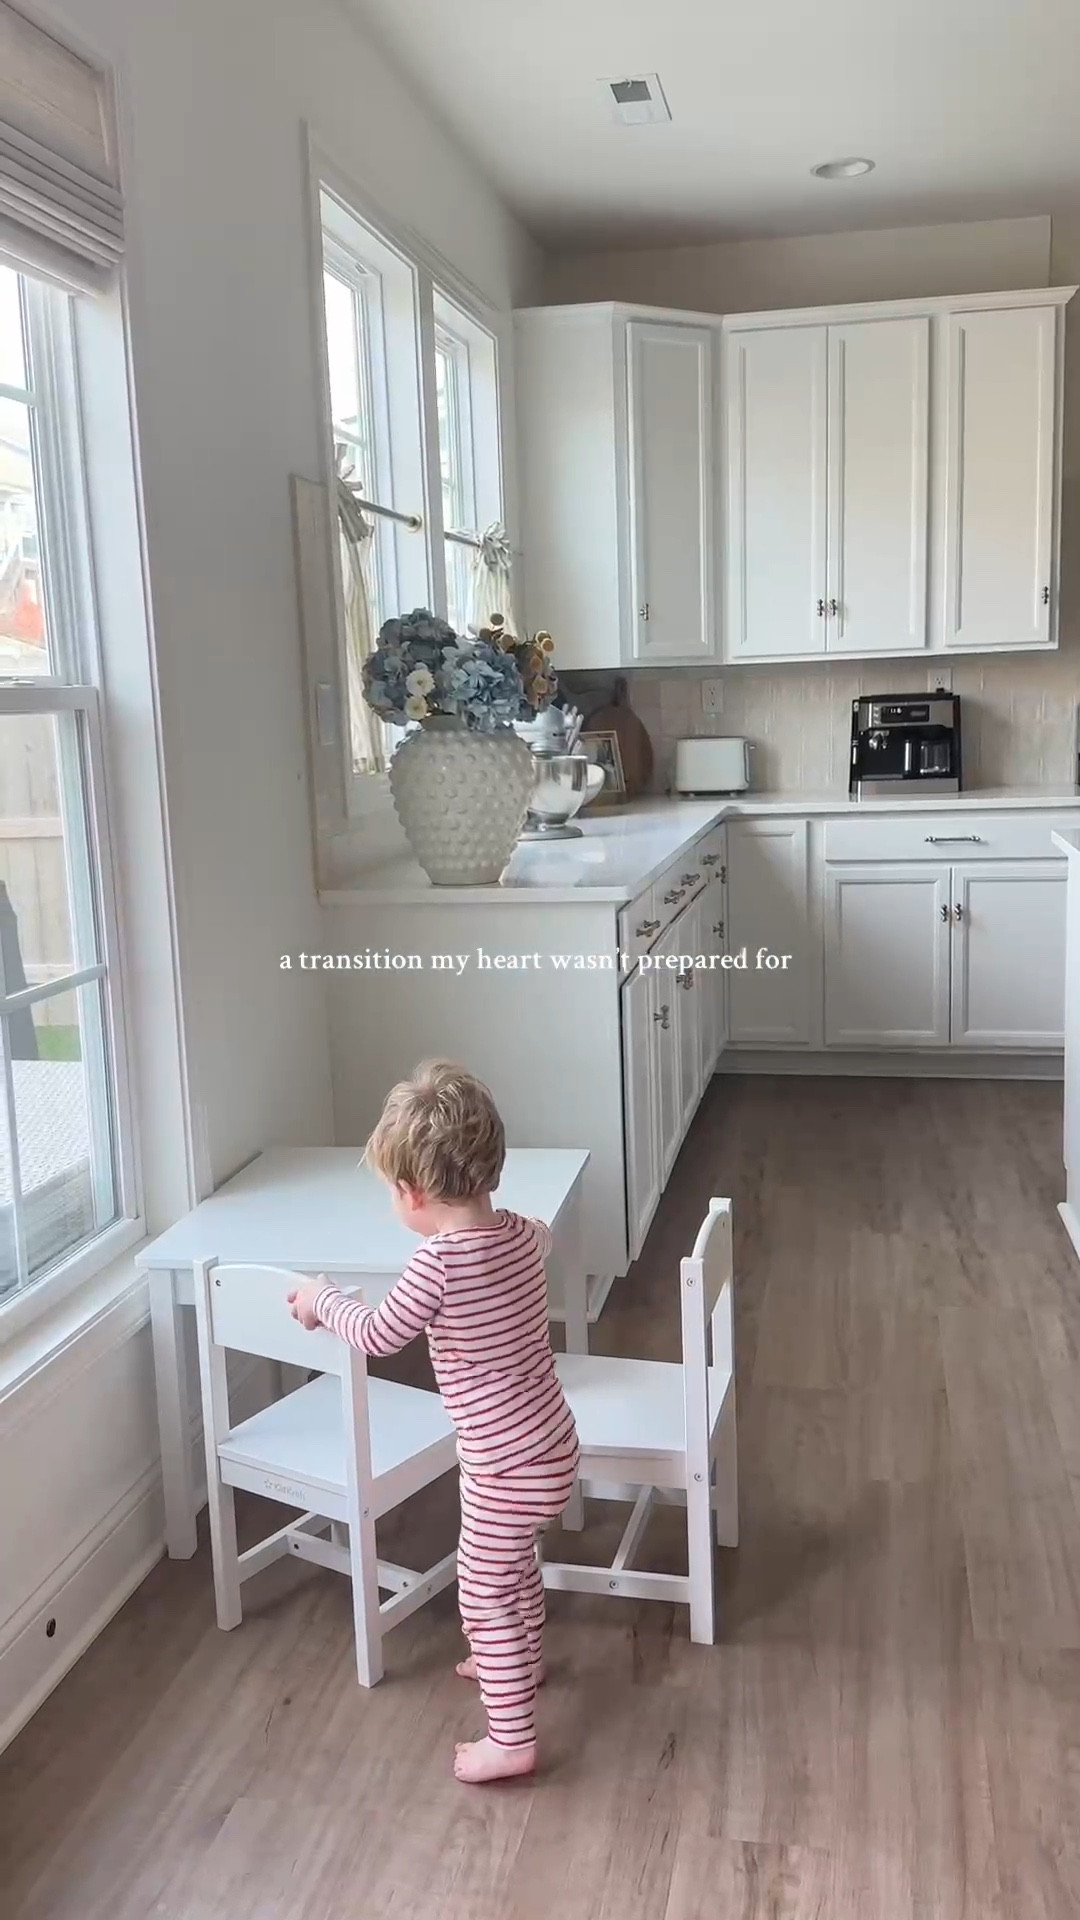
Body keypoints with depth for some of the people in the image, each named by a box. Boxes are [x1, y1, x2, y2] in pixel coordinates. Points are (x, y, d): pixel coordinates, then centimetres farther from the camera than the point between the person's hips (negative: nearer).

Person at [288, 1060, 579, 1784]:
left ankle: (511, 1740, 18)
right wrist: (481, 1211, 35)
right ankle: (522, 1659, 52)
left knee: (484, 1589, 8)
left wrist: (321, 1299, 1)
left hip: (508, 1461, -9)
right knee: (514, 1560, 30)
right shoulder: (520, 1234, -4)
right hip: (548, 1442, 9)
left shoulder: (438, 1261, -26)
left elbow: (380, 1334, -15)